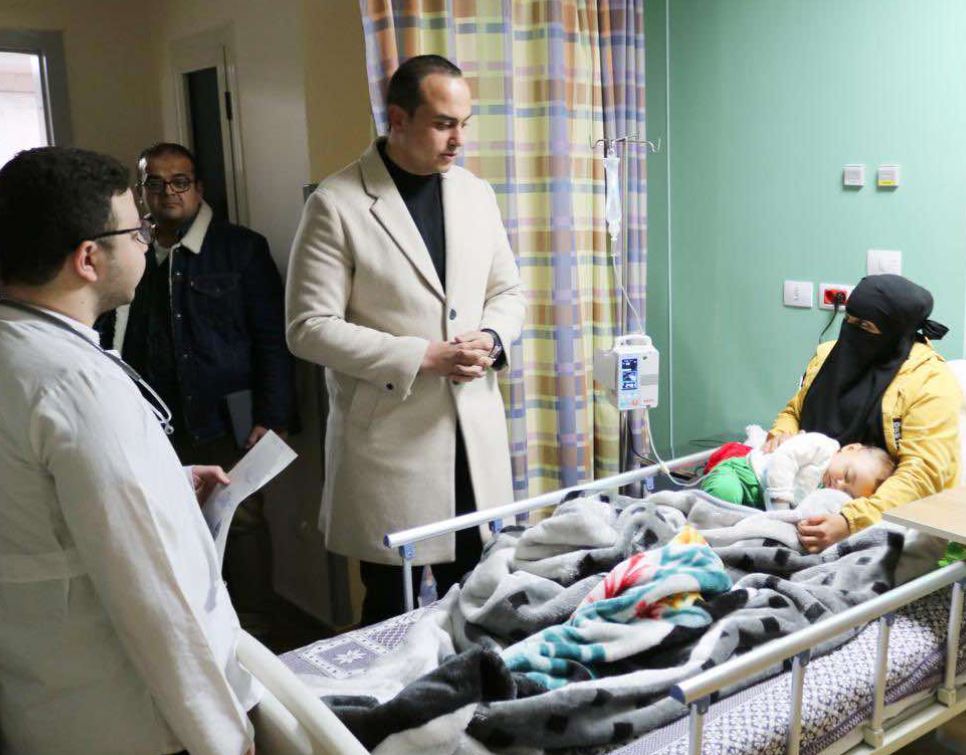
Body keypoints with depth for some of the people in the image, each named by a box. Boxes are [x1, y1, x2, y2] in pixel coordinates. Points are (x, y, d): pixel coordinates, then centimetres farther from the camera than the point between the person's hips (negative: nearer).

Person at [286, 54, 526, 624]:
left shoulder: (476, 193, 8)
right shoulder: (337, 204, -9)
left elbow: (508, 291, 16)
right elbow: (310, 328, -12)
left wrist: (492, 338, -6)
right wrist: (422, 357, -17)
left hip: (475, 434, 5)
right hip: (388, 437, -4)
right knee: (392, 608, 8)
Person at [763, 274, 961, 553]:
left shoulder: (930, 383, -11)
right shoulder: (830, 354, 8)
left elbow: (922, 474, -20)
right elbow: (794, 410, 22)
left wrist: (850, 522, -33)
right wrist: (781, 434, -4)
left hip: (882, 515, -6)